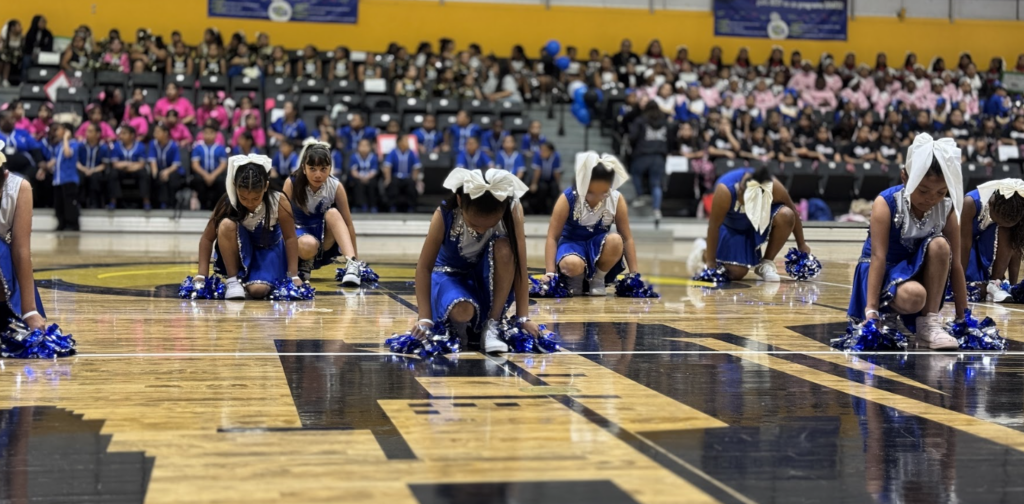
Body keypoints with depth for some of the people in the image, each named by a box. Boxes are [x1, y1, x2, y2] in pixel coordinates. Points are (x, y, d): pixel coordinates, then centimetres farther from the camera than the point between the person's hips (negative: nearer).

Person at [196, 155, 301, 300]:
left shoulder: (279, 202, -27)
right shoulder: (228, 203, -24)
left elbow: (290, 238, -16)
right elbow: (207, 238, -15)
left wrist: (293, 276, -15)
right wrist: (202, 275, -19)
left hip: (269, 250, 0)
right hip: (241, 251, 1)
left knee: (258, 290, -29)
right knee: (226, 225, -33)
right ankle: (233, 279, -18)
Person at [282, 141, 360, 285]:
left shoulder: (336, 187, -14)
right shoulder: (292, 183, -18)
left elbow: (348, 224, -10)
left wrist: (354, 258, -9)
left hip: (326, 246, 2)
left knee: (332, 213, -30)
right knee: (308, 245, -39)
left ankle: (352, 264, -42)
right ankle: (305, 263, -4)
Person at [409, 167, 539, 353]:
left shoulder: (513, 211, -27)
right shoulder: (445, 215, -28)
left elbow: (519, 266, -22)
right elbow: (424, 267, -20)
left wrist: (523, 318, -22)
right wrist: (425, 318, -25)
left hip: (491, 277, 2)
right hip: (451, 273, -2)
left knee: (504, 248, -34)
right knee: (462, 312, -37)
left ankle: (491, 325, -21)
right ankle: (458, 325, 1)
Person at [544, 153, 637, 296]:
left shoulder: (617, 200, -12)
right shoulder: (568, 198, -18)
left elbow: (627, 238, -5)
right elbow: (552, 237, -15)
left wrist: (634, 274, -8)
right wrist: (550, 273, -23)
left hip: (599, 246, 2)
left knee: (615, 240, -34)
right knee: (572, 265, -39)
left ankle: (598, 279, -7)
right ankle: (576, 280, 0)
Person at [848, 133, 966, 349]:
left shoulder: (946, 209, -10)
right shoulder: (886, 203, -21)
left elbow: (955, 263, -7)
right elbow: (878, 256, -26)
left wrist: (963, 316, -6)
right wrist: (871, 309, -32)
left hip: (918, 270, 4)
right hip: (884, 270, -4)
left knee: (940, 245, -28)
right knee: (913, 297, -38)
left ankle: (930, 322, -20)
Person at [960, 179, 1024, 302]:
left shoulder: (1009, 215, -24)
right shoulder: (971, 202, -34)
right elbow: (965, 245, -33)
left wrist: (1013, 285, -21)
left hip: (988, 245, 3)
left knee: (1005, 232, -28)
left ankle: (995, 284, -28)